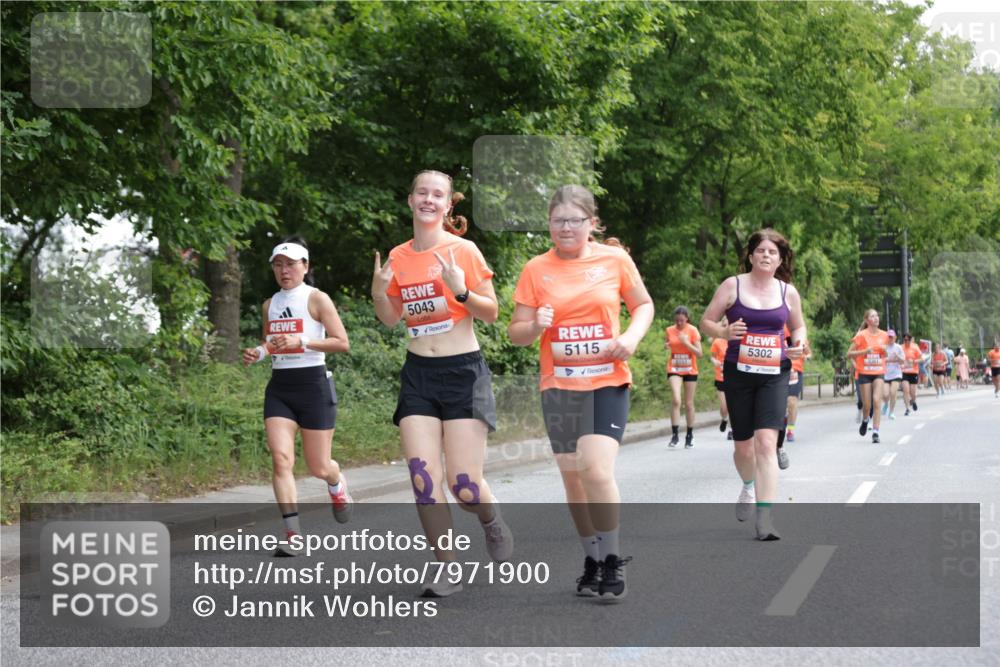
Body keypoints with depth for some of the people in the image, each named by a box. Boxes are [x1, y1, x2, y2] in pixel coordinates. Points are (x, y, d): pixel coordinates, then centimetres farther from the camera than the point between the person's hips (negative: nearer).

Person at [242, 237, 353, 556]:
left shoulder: (317, 299, -5)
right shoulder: (269, 305, 12)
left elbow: (342, 343, -10)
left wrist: (301, 342, -20)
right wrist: (257, 353, 3)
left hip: (314, 385, -4)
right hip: (279, 387, 4)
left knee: (318, 467, 2)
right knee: (280, 458, -14)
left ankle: (337, 486, 40)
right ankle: (293, 534, -12)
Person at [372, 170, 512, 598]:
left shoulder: (463, 250, -5)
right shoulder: (398, 257, 7)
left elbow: (491, 313, -3)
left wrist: (460, 291, -20)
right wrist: (379, 293, -3)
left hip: (463, 371, -4)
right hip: (418, 374, 4)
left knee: (463, 485, -8)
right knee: (423, 478, -8)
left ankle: (494, 524, 26)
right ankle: (445, 570, 4)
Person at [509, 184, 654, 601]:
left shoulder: (615, 259, -1)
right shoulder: (536, 269, 2)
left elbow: (643, 305, 11)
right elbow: (516, 333, 4)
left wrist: (632, 336, -8)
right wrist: (535, 325, -18)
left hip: (607, 382, -3)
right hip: (558, 387, 3)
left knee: (596, 470, -17)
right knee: (572, 477, 9)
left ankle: (613, 562, -1)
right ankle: (592, 559, 26)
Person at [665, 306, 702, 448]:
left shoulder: (692, 330, -6)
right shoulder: (669, 331, 0)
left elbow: (699, 353, -9)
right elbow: (665, 347, 13)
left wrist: (686, 342, -21)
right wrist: (666, 346, -10)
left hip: (690, 370, 0)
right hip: (674, 369, 0)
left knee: (689, 404, 5)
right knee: (676, 400, -18)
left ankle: (689, 436, 18)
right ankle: (674, 434, -15)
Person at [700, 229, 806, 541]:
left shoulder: (788, 292, 5)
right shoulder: (732, 286, 0)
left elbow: (798, 326, 20)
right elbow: (706, 321, 3)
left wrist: (798, 345, -2)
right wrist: (724, 332, -18)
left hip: (775, 375, 0)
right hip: (739, 373, 0)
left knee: (766, 441, -17)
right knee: (743, 445, 10)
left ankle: (764, 516, -19)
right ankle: (748, 487, 46)